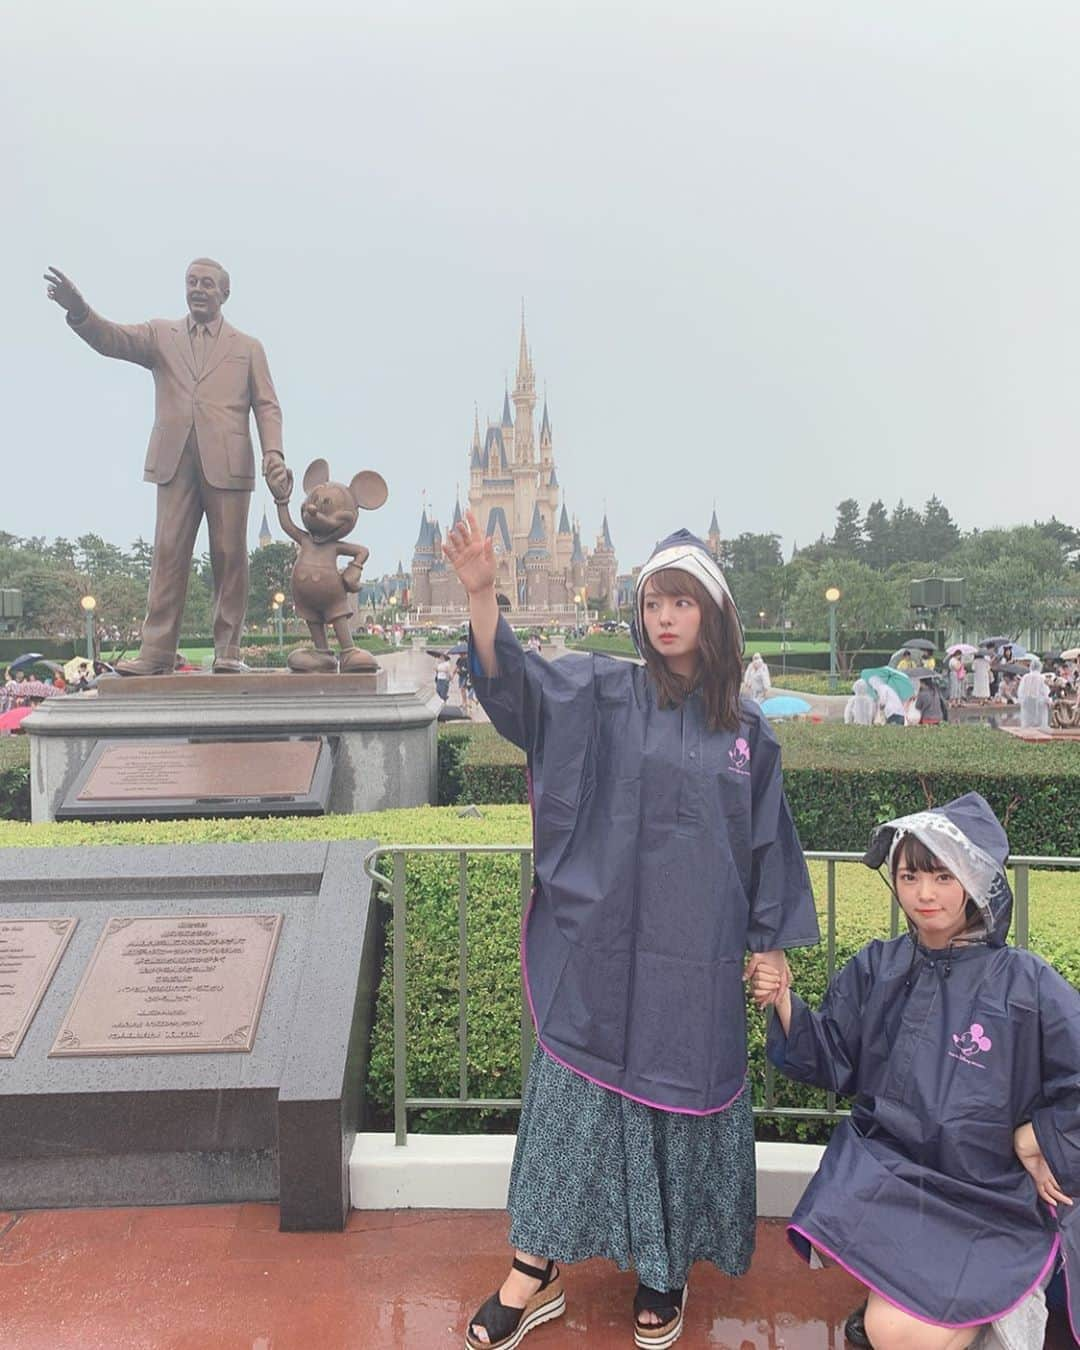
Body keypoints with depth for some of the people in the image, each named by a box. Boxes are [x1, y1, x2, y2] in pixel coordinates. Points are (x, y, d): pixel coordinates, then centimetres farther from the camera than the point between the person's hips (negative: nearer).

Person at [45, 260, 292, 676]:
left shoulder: (248, 347, 16)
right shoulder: (161, 334, 18)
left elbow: (266, 406, 9)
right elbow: (112, 339, 2)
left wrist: (273, 453, -8)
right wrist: (79, 310, -19)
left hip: (227, 465, -1)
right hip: (174, 462, 1)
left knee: (229, 556, -1)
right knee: (168, 555, -2)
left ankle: (228, 652, 4)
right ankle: (156, 653, -2)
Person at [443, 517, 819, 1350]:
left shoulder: (747, 727, 3)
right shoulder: (604, 693, -3)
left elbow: (767, 839, 9)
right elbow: (515, 682, -19)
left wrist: (771, 941, 9)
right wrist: (481, 594, -35)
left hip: (697, 956, 2)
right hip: (602, 944, -1)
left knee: (682, 1094, 13)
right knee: (577, 1090, 8)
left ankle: (666, 1267, 36)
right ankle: (536, 1272, 25)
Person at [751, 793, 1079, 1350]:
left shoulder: (1022, 982, -12)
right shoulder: (876, 968, 0)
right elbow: (834, 1063, 2)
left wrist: (1034, 1138, -7)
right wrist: (784, 1002, -13)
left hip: (989, 1195, -3)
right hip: (884, 1166, 3)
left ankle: (991, 1303, 15)